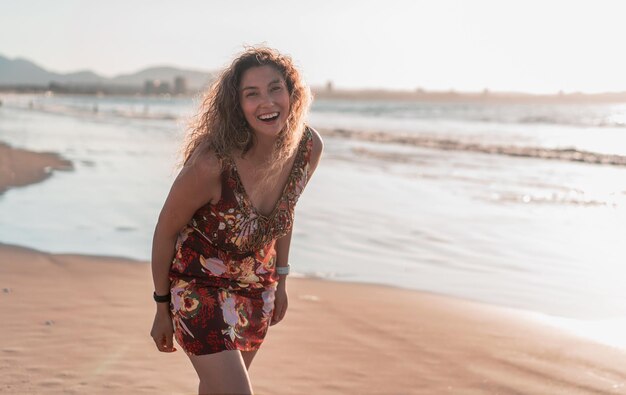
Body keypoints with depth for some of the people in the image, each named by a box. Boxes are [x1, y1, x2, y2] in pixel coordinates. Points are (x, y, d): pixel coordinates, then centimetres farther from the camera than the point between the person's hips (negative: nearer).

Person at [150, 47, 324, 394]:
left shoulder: (308, 148, -16)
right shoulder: (212, 164, -32)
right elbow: (165, 231, -16)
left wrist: (280, 280, 13)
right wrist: (162, 307, -5)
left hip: (257, 289, 6)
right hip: (200, 289, -6)